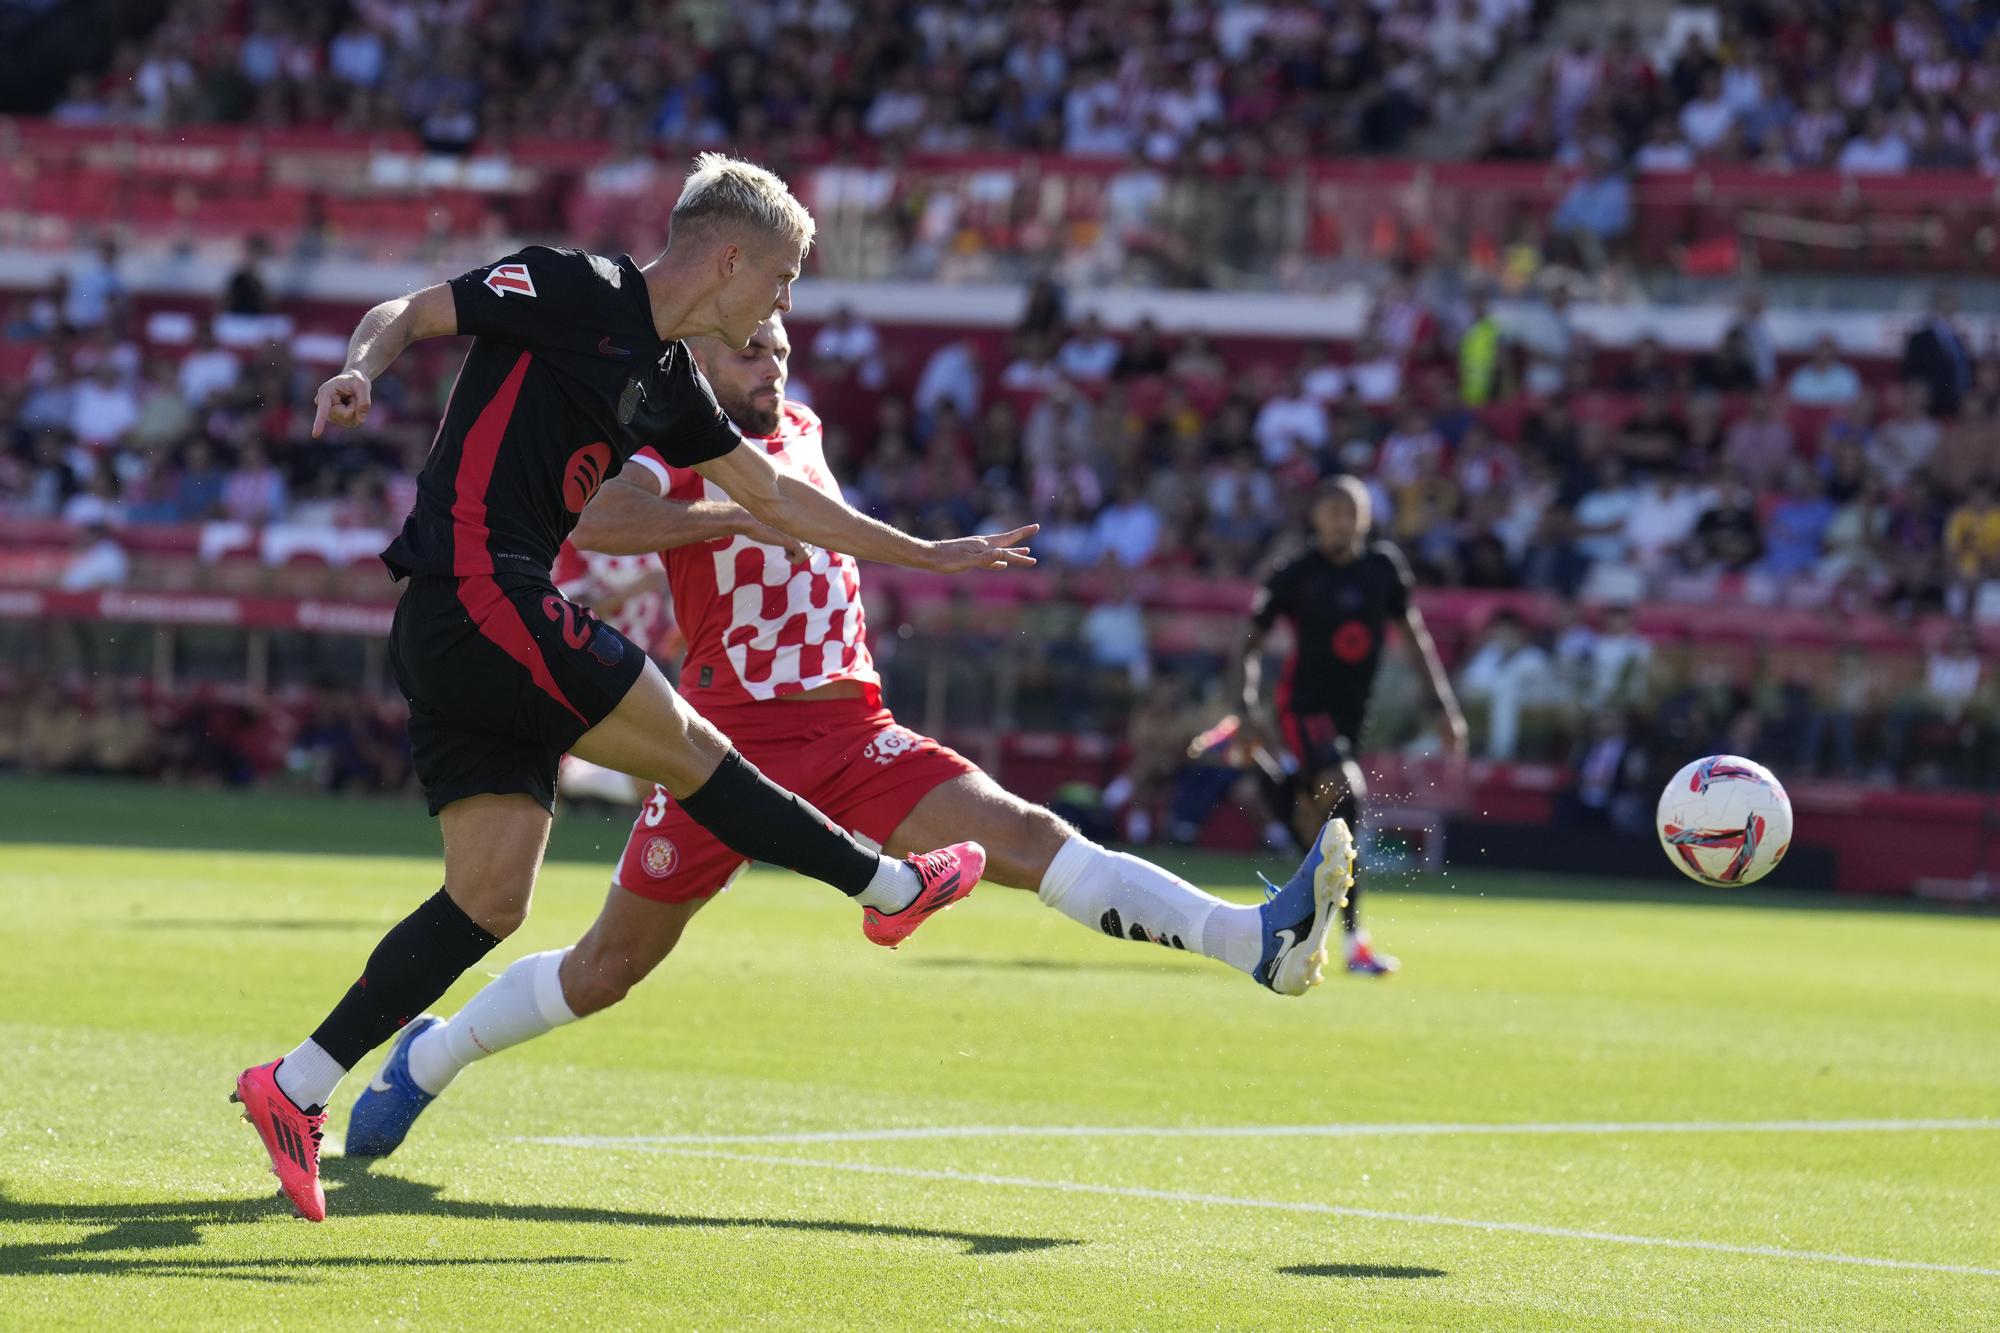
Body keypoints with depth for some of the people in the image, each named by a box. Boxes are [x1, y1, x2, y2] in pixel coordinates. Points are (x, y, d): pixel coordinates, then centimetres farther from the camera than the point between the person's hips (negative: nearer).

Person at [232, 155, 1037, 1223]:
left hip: (459, 638, 10)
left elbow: (776, 497, 29)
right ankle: (891, 887, 16)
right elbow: (408, 313, -6)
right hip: (479, 589, -10)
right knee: (687, 748, 0)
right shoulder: (570, 290, -5)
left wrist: (927, 554, 33)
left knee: (490, 901, 0)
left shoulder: (669, 383, 20)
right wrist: (361, 368, -28)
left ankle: (296, 1087, -3)